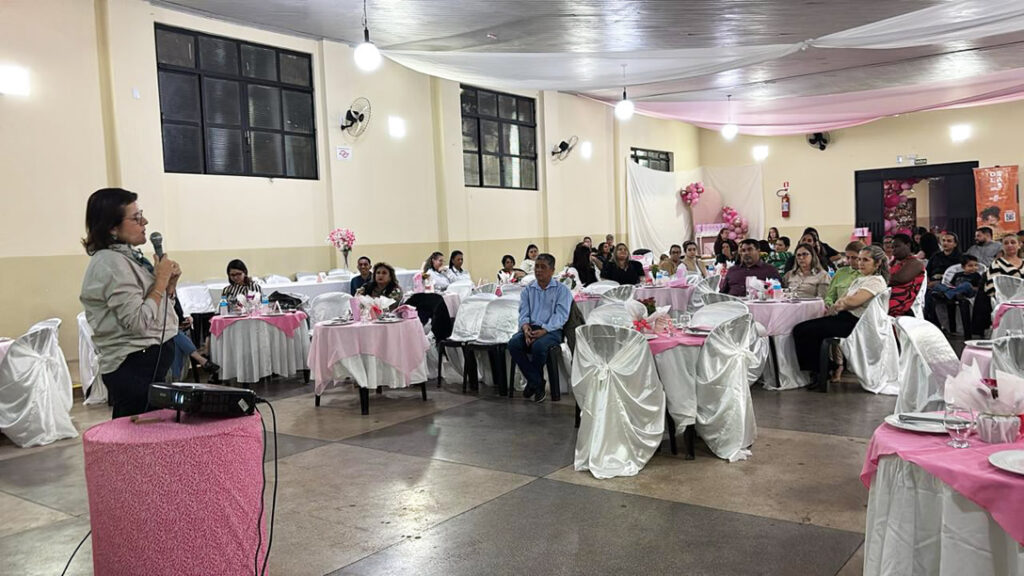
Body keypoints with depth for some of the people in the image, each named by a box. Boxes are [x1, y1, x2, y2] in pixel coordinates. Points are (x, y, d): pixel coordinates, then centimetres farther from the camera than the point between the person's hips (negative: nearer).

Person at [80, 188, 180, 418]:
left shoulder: (130, 256, 14)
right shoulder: (111, 264, -15)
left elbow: (157, 310, 21)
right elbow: (138, 323, -23)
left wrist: (171, 283, 3)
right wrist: (161, 280, -13)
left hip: (153, 360, 9)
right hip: (135, 367, -9)